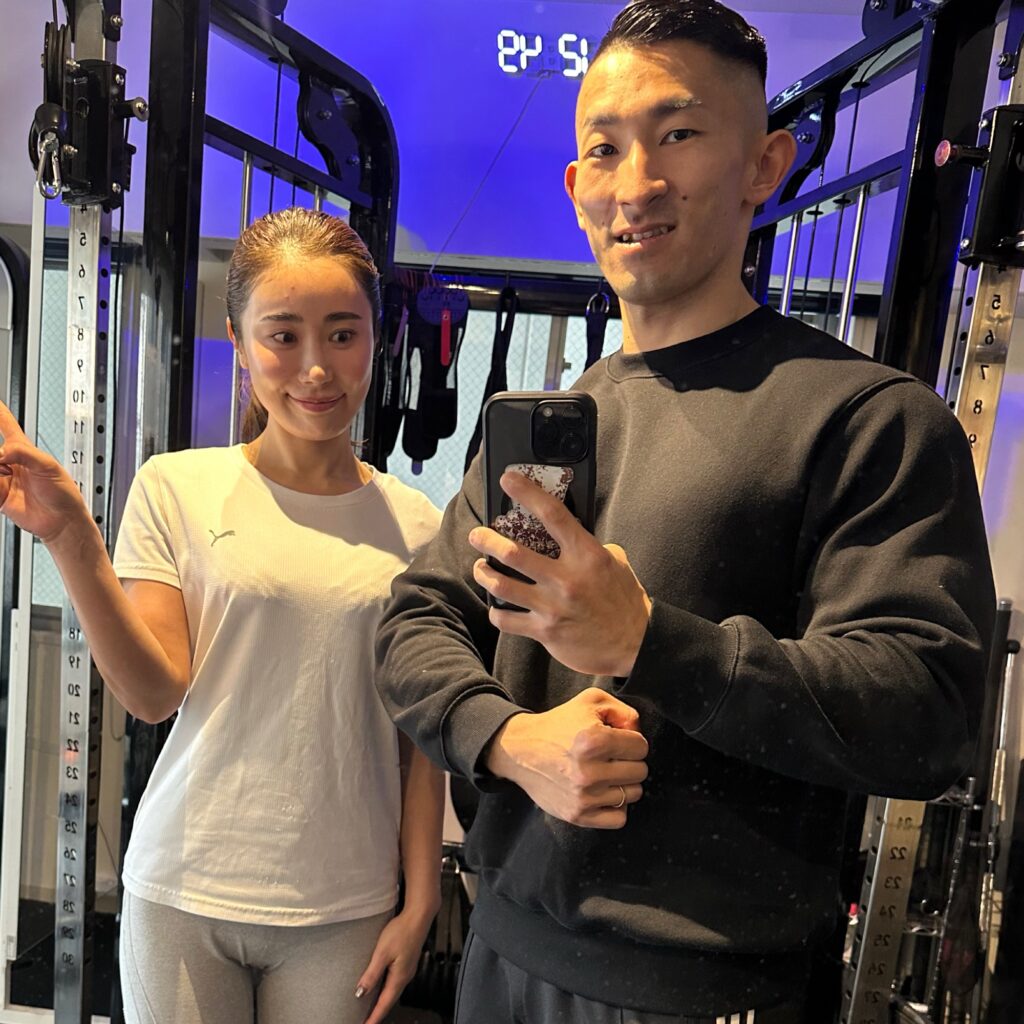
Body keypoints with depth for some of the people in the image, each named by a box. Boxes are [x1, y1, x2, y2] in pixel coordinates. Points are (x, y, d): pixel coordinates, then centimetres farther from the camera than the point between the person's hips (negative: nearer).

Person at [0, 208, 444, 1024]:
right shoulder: (178, 488, -5)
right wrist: (70, 536, -18)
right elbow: (155, 695, -9)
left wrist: (420, 905, 3)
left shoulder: (415, 525, -2)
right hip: (185, 894, 0)